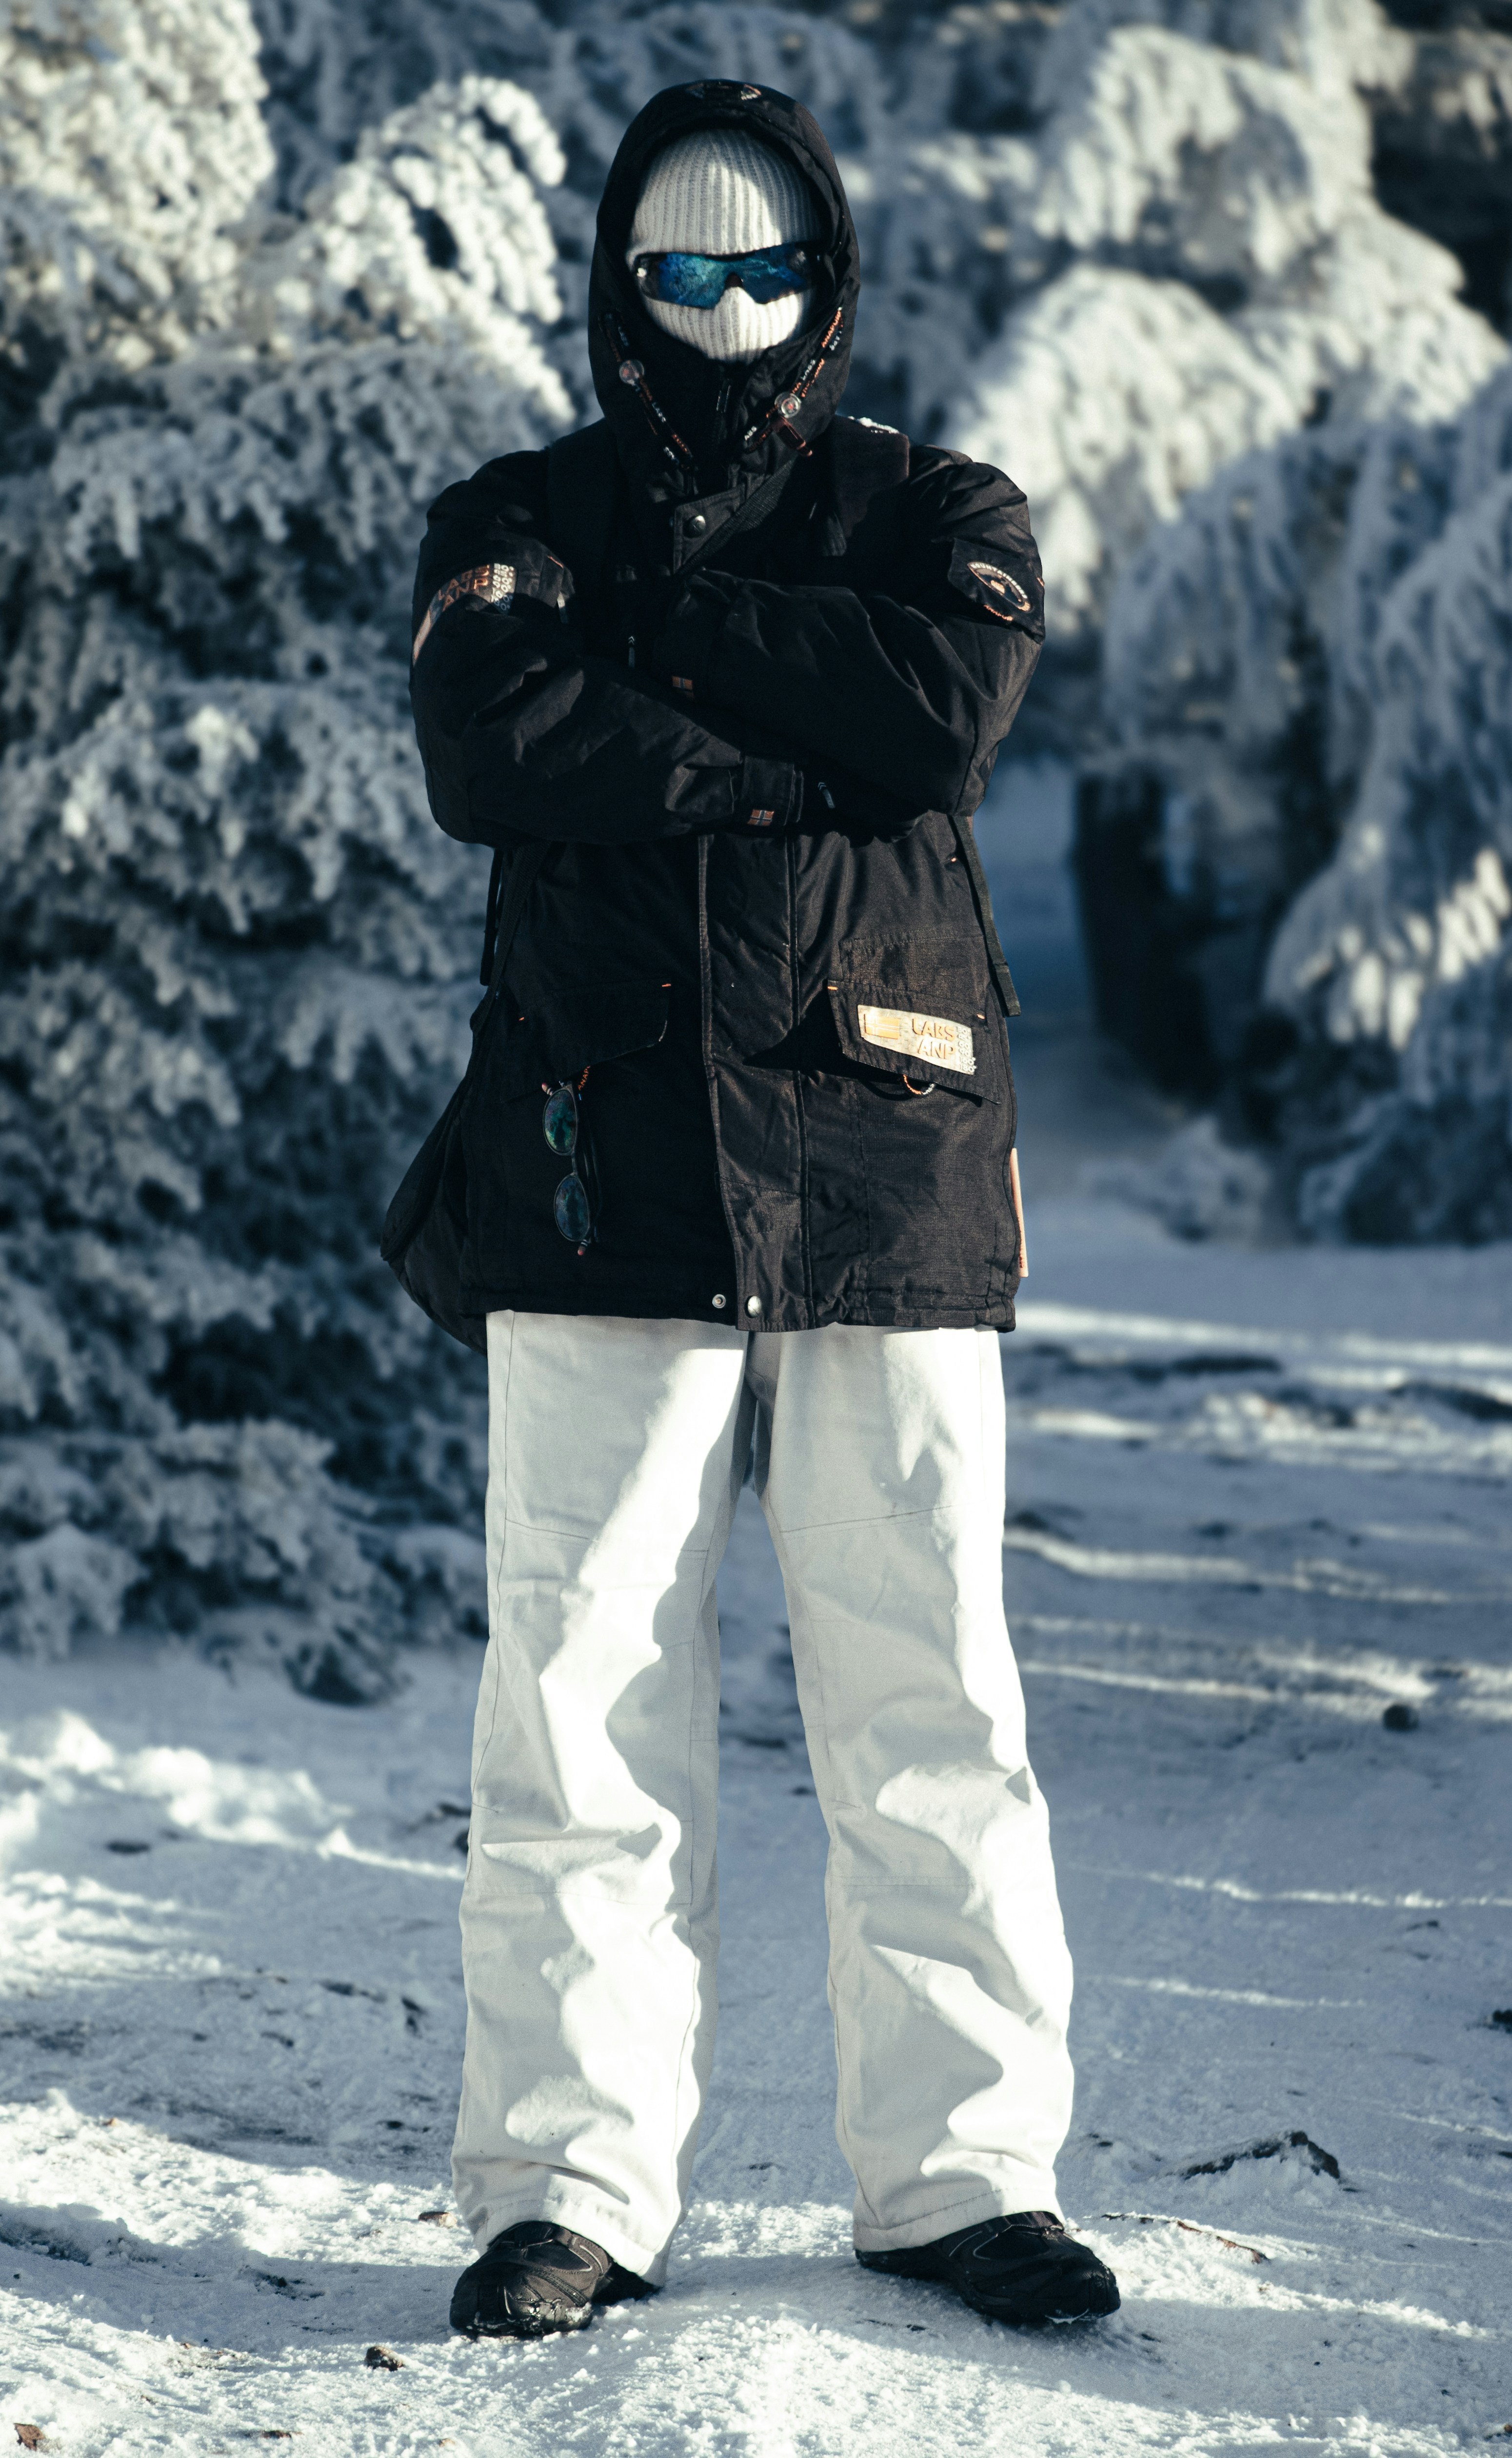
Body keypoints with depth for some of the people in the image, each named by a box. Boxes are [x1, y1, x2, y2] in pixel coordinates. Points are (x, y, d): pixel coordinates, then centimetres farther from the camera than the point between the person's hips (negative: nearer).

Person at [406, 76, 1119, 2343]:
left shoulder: (939, 517, 14)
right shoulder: (517, 524, 13)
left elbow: (942, 707, -9)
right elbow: (492, 747, -8)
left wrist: (680, 624, -4)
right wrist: (787, 752, -8)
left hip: (892, 1188, 0)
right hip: (605, 1187, 0)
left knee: (928, 1702, 1)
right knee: (582, 1700, -3)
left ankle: (962, 2173, 9)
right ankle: (574, 2190, 3)